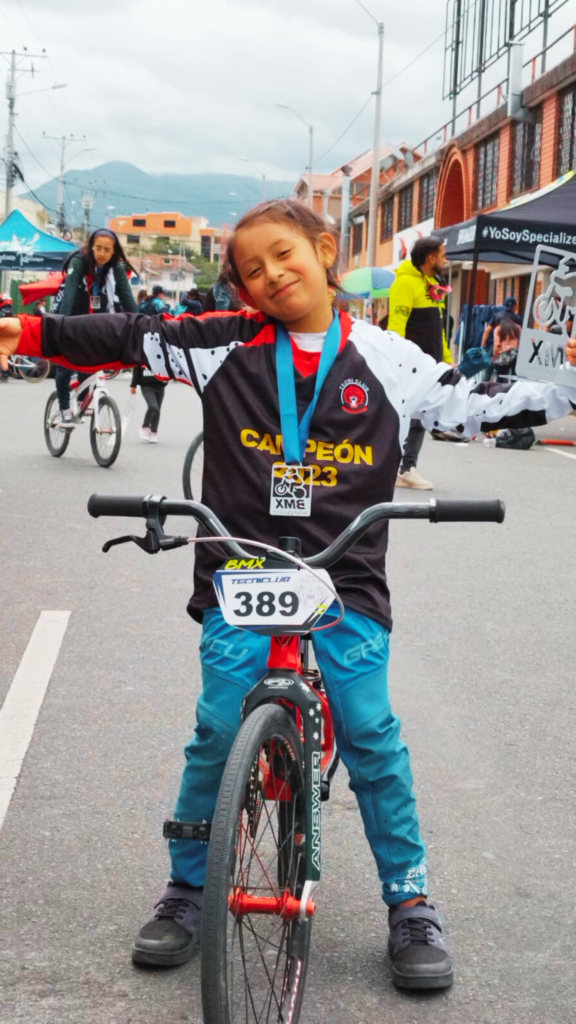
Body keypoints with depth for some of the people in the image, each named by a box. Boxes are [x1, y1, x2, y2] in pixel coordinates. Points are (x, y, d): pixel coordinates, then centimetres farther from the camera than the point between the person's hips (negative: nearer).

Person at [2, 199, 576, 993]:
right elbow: (130, 339, 4)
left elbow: (470, 406, 11)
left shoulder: (384, 358, 4)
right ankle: (188, 889, 19)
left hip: (347, 579, 0)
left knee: (371, 735, -2)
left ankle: (411, 902, 14)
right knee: (217, 733, -1)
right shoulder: (228, 344, 1)